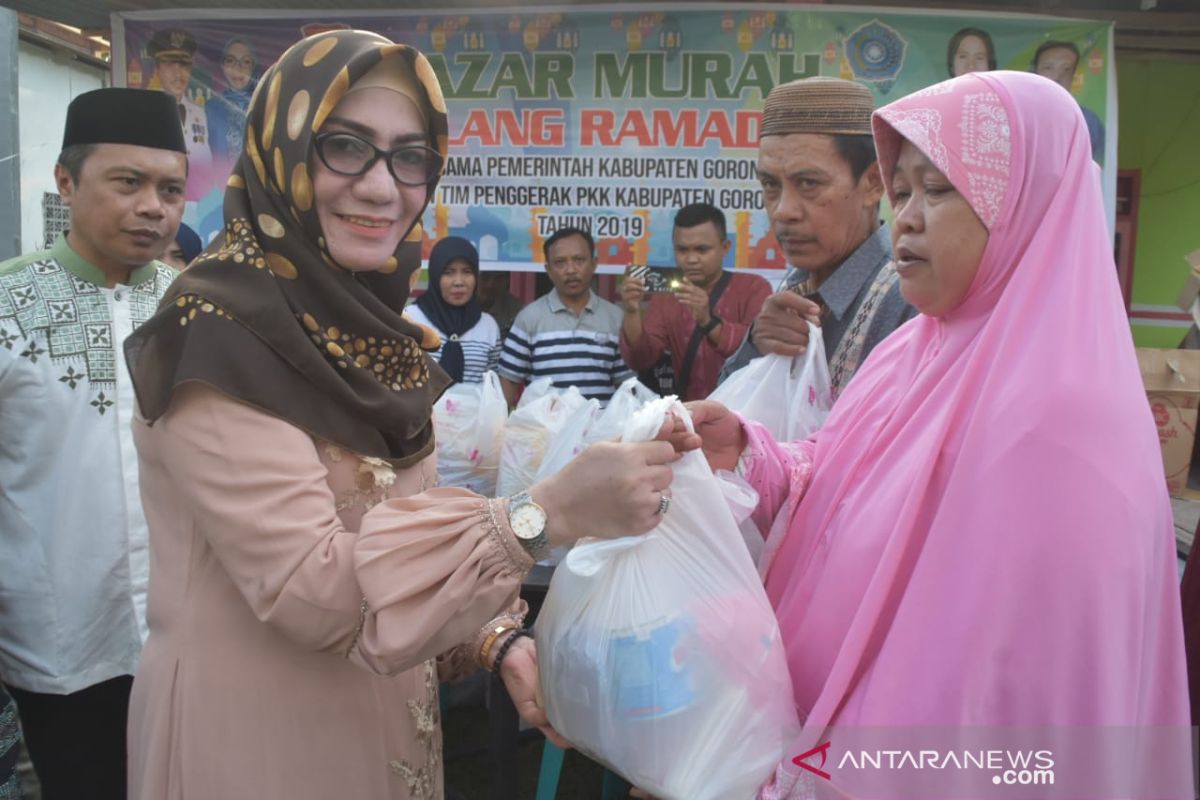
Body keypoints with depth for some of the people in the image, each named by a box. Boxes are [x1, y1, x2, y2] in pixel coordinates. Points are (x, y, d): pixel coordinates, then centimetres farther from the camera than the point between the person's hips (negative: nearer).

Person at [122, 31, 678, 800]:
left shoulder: (368, 327, 2)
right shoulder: (214, 332, -21)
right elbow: (313, 588, -26)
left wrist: (499, 636, -5)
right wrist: (546, 512, -32)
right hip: (256, 730, -6)